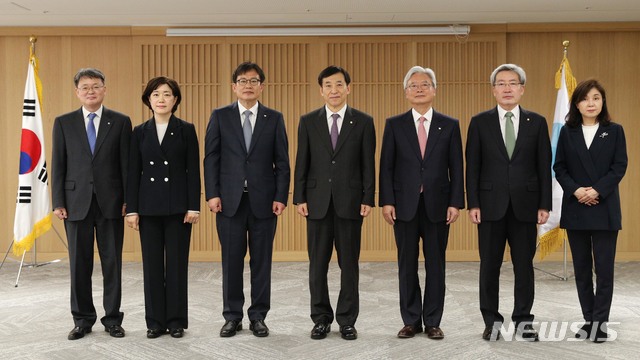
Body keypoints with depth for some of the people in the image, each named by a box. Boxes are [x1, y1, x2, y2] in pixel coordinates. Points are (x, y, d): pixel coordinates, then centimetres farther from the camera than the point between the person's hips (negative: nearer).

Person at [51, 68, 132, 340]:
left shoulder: (121, 122, 4)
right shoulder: (63, 123, 7)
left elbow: (126, 164, 2)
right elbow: (58, 165, 5)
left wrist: (128, 200, -4)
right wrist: (58, 202, -1)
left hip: (110, 202, -1)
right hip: (76, 202, 1)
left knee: (112, 263, 5)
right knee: (79, 264, 7)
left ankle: (112, 319, 16)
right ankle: (83, 320, 20)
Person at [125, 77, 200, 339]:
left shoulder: (186, 130, 1)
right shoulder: (140, 132, 6)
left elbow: (193, 171, -2)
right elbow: (133, 173, 5)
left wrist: (194, 206, -8)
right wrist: (131, 208, -1)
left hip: (178, 205, -2)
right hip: (149, 206, 2)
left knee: (177, 263, 3)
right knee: (152, 264, 7)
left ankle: (176, 320, 14)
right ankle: (155, 321, 17)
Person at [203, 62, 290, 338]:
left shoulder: (274, 118, 5)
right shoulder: (220, 116, 5)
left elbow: (282, 162, 3)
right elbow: (211, 158, 3)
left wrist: (281, 197, -5)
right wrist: (212, 194, -6)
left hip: (263, 200, 0)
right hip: (230, 200, 0)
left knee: (261, 261, 6)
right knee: (231, 260, 6)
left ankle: (258, 316, 18)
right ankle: (232, 317, 19)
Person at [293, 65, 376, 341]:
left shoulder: (363, 122, 2)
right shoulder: (308, 121, 5)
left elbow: (368, 164, 1)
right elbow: (302, 163, 4)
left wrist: (368, 199, -5)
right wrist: (299, 198, -2)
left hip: (349, 202, -1)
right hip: (318, 202, 1)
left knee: (349, 264, 6)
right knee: (318, 264, 7)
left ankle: (347, 320, 19)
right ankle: (321, 319, 20)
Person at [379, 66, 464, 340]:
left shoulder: (449, 125, 5)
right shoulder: (394, 125, 4)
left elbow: (456, 168, 3)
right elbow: (386, 167, 1)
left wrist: (456, 202, -5)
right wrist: (386, 201, -7)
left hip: (438, 204, 0)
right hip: (405, 204, 0)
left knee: (435, 265, 7)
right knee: (407, 265, 7)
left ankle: (433, 322, 18)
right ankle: (411, 320, 19)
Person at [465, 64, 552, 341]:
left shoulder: (537, 122, 6)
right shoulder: (480, 122, 3)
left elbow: (544, 166, 5)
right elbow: (472, 167, 1)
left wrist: (544, 204, -1)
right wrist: (472, 204, -6)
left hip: (525, 205, 1)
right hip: (491, 205, -1)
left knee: (524, 265, 7)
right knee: (489, 265, 6)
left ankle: (523, 320, 20)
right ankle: (492, 320, 19)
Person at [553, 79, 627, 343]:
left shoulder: (614, 131, 4)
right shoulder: (567, 132, 7)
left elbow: (620, 166, -2)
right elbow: (559, 167, 3)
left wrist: (597, 191, -15)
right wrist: (576, 191, -13)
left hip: (605, 209, -2)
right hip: (575, 208, 2)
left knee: (604, 268, -2)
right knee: (581, 268, 7)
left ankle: (600, 322, 7)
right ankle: (589, 319, 16)